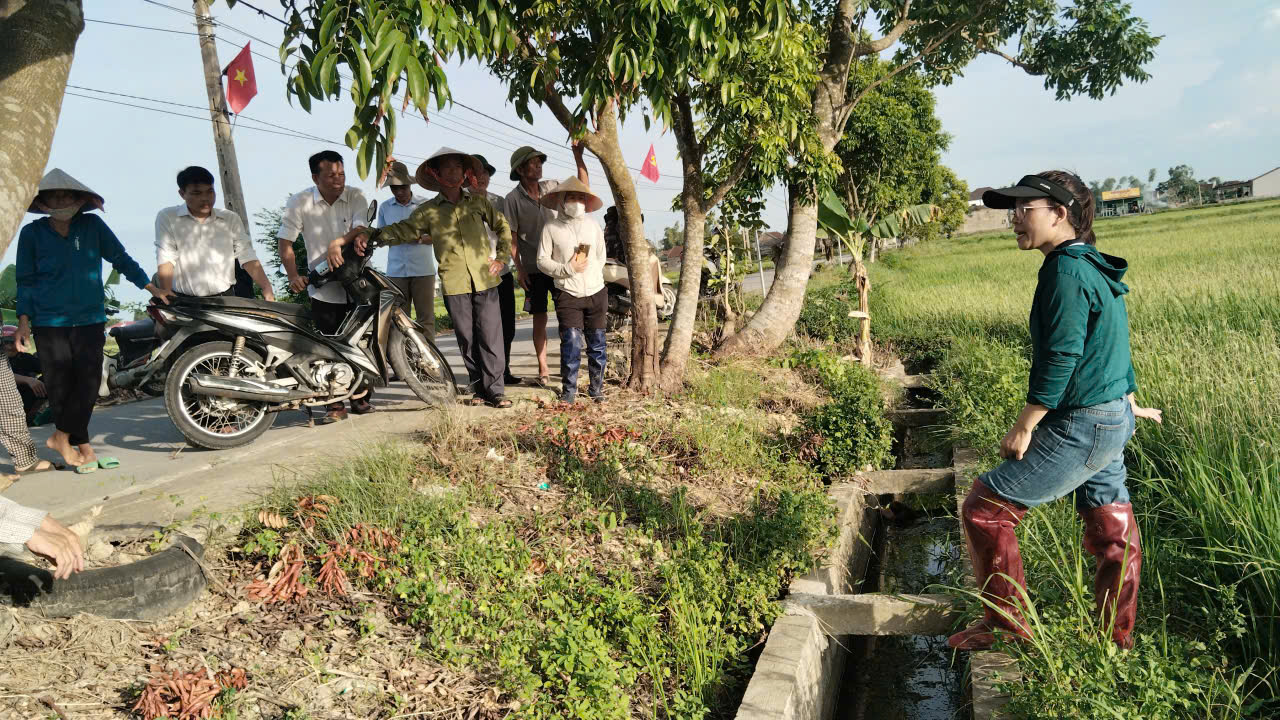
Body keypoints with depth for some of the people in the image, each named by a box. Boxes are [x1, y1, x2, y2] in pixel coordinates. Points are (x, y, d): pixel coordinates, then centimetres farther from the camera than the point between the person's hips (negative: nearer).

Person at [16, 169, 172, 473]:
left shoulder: (92, 226, 2)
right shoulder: (32, 233, 1)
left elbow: (121, 259, 8)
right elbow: (26, 280, 6)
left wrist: (152, 288, 4)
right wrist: (24, 321, -1)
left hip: (90, 320, 1)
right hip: (50, 323, -1)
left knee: (89, 383, -6)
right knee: (61, 387, -1)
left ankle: (61, 437, 11)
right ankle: (83, 448, 9)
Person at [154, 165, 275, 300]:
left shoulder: (231, 219, 9)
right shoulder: (167, 218, 3)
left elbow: (247, 257, 2)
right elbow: (166, 261, -5)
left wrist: (266, 287, -13)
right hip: (184, 303, -2)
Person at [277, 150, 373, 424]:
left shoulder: (356, 197, -1)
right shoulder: (299, 203, -3)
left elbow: (360, 229, -14)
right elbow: (285, 243, -3)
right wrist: (293, 275, -16)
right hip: (323, 288, -1)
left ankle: (361, 397, 18)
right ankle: (336, 404, 8)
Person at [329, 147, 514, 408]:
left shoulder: (478, 201, 8)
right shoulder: (429, 210, 5)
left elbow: (503, 226, 18)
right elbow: (401, 230, -1)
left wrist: (501, 258, 9)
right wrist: (366, 234, -14)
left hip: (484, 279, 0)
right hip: (454, 283, 0)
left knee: (490, 336, -3)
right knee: (467, 339, 5)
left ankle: (494, 390, 2)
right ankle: (480, 388, 16)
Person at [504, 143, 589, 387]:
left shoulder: (551, 188, 3)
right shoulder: (513, 198, -5)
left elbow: (583, 188, 5)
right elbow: (511, 236, -3)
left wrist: (578, 157, -5)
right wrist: (519, 269, -7)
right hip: (533, 268, -2)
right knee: (539, 318, 4)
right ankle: (543, 369, 11)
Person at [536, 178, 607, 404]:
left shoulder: (593, 226, 11)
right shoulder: (551, 228, 0)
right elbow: (542, 261, -2)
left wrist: (591, 272, 6)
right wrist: (567, 269, -13)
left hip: (596, 293, 3)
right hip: (568, 294, -3)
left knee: (596, 343, 7)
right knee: (571, 343, -9)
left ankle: (597, 388, 19)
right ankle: (568, 391, 1)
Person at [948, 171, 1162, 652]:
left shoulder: (1066, 271, -18)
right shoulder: (1097, 269, 13)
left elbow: (1061, 357, -23)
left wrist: (1024, 426, -17)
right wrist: (1130, 403, 34)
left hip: (1079, 429, -11)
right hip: (1112, 423, 11)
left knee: (984, 508, -4)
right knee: (1114, 535, 17)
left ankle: (1006, 624, 9)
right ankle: (1118, 644, 30)